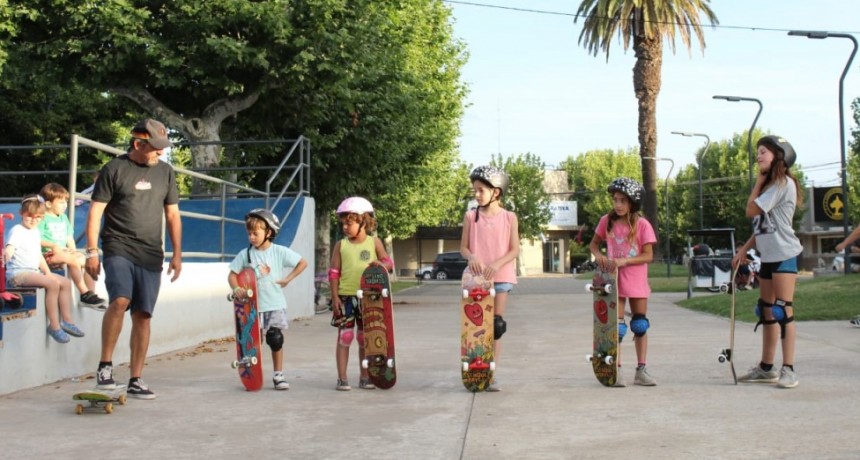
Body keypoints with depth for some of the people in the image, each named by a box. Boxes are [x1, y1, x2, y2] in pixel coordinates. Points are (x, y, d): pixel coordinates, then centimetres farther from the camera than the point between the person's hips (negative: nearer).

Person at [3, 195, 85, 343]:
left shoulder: (36, 232, 15)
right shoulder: (17, 231, -10)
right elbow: (9, 249, -26)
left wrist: (48, 272, 8)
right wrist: (6, 254, -49)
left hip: (34, 271, 9)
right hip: (18, 273, -9)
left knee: (66, 283, 4)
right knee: (53, 284, -27)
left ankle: (66, 321, 7)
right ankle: (54, 326, -21)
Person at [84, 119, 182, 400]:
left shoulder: (165, 172, 11)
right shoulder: (114, 169, 0)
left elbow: (172, 215, 15)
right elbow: (95, 212, -1)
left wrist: (177, 254, 9)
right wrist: (92, 252, -8)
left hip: (151, 255, 4)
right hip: (118, 248, -3)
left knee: (142, 315, 3)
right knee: (120, 301, -24)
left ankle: (135, 380, 11)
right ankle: (105, 365, -7)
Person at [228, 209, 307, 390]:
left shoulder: (279, 251, -4)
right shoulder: (245, 254, -1)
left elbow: (303, 263, 1)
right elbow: (232, 274, 0)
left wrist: (287, 279, -5)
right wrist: (236, 288, -20)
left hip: (275, 304, -1)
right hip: (253, 305, 1)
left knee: (275, 338, -3)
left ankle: (278, 375, 11)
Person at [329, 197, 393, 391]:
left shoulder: (374, 242, 3)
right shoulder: (341, 245, 2)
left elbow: (389, 263, 4)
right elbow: (334, 272, 1)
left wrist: (380, 264, -19)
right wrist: (335, 297, -6)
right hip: (345, 297, -1)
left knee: (365, 338, 9)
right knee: (344, 336, 0)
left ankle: (364, 377, 20)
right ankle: (342, 378, 6)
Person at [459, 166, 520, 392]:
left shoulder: (509, 217, 1)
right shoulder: (471, 216, 4)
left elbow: (515, 250, -2)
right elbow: (463, 247, 5)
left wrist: (497, 264, -18)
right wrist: (472, 257, -17)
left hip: (501, 276, 0)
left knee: (496, 325, 1)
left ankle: (491, 375, 7)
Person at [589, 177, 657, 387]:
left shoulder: (642, 224, -10)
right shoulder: (607, 221, -3)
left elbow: (648, 256, -11)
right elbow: (594, 243, 9)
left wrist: (624, 260, -23)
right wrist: (599, 255, -12)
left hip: (636, 281, 0)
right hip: (614, 279, 0)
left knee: (640, 324, 8)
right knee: (616, 326, 1)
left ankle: (641, 370, 17)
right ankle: (616, 370, 7)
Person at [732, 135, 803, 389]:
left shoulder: (783, 183, -10)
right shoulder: (770, 185, 19)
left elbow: (751, 210, -14)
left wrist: (759, 181, -3)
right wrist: (744, 249, 12)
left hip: (783, 254, -10)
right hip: (767, 256, 10)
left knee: (783, 310, -12)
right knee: (766, 311, 11)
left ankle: (788, 370, -10)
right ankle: (766, 368, 18)